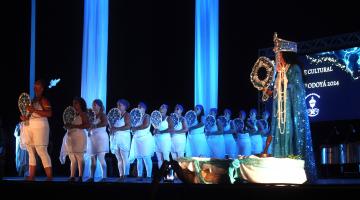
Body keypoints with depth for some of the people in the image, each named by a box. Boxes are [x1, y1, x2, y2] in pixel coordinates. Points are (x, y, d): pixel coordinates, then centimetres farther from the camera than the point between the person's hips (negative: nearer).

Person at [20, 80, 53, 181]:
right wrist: (24, 117, 6)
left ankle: (50, 177, -10)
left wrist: (34, 110, -21)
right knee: (31, 152, 8)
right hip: (29, 127, 8)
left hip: (39, 126, -8)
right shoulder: (32, 100, 18)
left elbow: (49, 113, -18)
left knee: (42, 151, -12)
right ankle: (31, 176, 12)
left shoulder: (44, 100, -6)